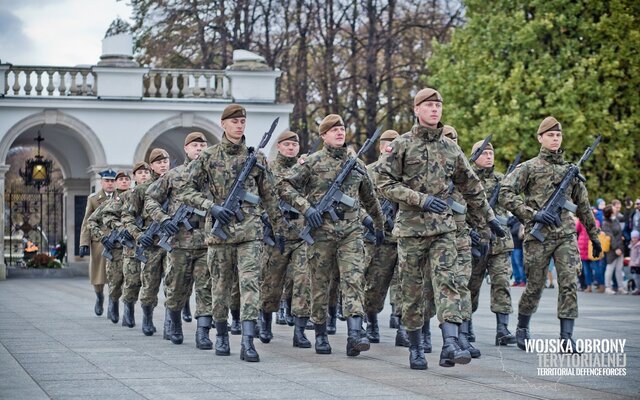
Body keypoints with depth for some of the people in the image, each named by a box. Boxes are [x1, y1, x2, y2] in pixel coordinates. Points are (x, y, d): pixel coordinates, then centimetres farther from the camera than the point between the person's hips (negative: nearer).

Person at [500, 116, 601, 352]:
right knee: (534, 286, 5)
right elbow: (505, 194, -10)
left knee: (569, 284, -11)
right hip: (538, 236, -3)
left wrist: (594, 236, 24)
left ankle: (566, 337, -12)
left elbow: (583, 206, 23)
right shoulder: (529, 168, 1)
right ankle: (522, 329, 27)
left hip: (566, 235, 3)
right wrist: (532, 213, -19)